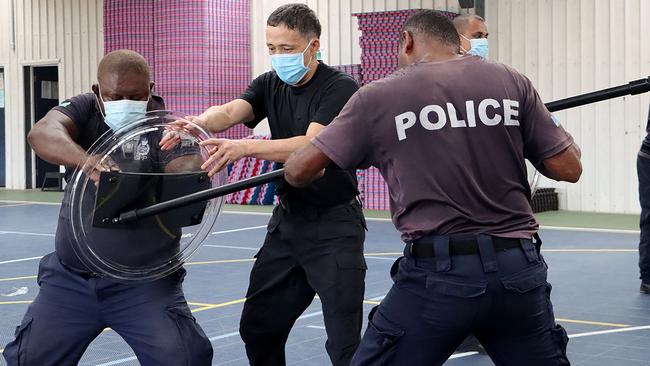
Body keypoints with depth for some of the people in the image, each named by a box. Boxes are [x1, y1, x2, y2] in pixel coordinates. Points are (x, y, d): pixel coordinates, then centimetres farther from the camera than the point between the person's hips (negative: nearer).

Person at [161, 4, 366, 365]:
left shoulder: (341, 88, -14)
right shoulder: (270, 85, 5)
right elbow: (230, 112, -14)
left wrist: (245, 147, -41)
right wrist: (200, 122, -38)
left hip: (334, 225, -6)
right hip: (287, 219, 7)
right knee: (258, 326, 12)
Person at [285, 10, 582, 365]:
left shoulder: (379, 96, 0)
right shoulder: (512, 82, 5)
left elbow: (298, 172, 4)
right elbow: (568, 169, 6)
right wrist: (558, 133, 28)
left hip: (437, 272, -3)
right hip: (518, 268, 3)